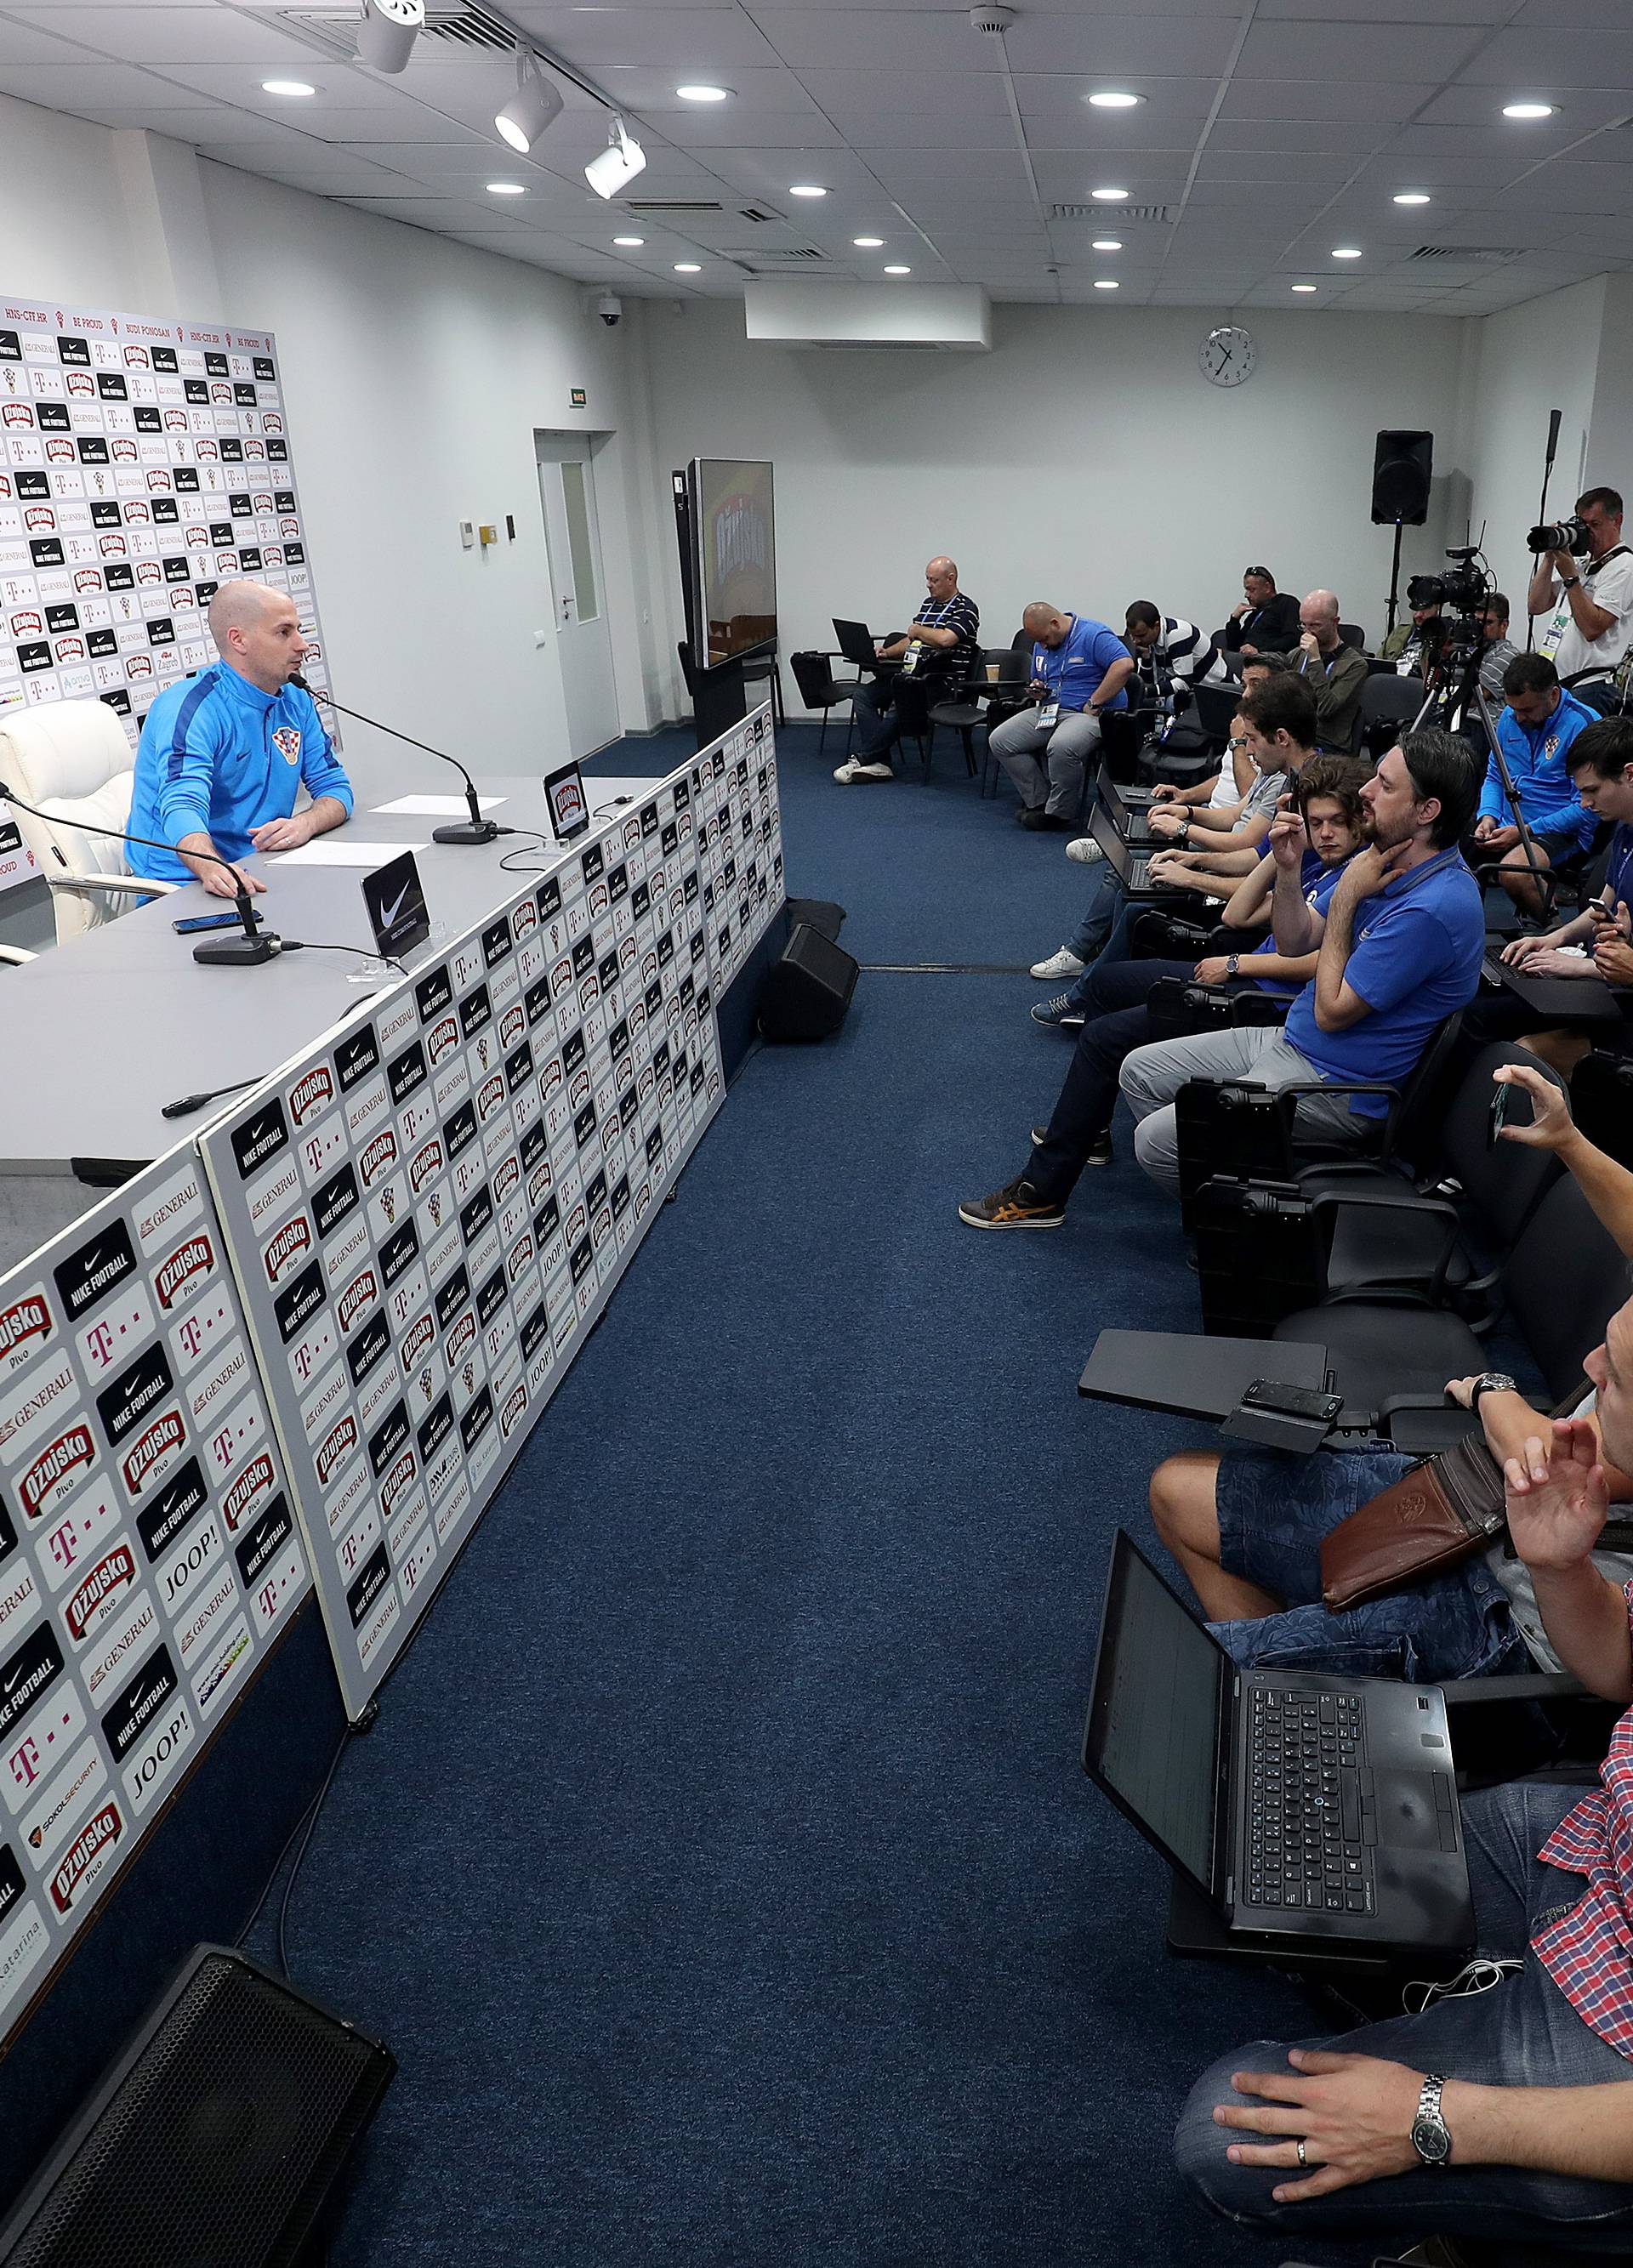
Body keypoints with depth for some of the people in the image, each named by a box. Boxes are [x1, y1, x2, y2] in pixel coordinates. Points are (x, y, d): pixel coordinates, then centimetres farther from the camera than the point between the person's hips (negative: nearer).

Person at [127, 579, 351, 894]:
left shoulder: (297, 702, 9)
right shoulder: (188, 707, -14)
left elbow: (335, 788, 9)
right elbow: (183, 805, -28)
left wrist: (305, 824, -15)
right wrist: (212, 869, -49)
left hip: (261, 877, 5)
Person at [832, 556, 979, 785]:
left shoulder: (965, 609, -5)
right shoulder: (929, 603, 22)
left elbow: (945, 639, -22)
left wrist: (918, 630, -5)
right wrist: (887, 652, 6)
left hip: (941, 681, -8)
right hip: (912, 674, 9)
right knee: (862, 695, -10)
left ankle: (861, 759, -23)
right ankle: (879, 763, -20)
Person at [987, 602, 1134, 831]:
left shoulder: (1094, 635, -10)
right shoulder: (1041, 645, 16)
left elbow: (1125, 665, -23)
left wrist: (1094, 703, -22)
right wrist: (1037, 690, 4)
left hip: (1089, 714, -8)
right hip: (1049, 710, 8)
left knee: (1061, 747, -39)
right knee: (999, 740, -6)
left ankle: (1060, 813, -18)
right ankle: (1038, 801, -6)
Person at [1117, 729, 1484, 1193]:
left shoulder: (1433, 907, -27)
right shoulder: (1383, 856, 3)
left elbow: (1331, 1011, -22)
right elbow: (1294, 942, 8)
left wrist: (1344, 898, -17)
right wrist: (1288, 869, -10)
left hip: (1334, 1084, -10)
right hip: (1292, 1040, 10)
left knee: (1155, 1140, -15)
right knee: (1139, 1071, 9)